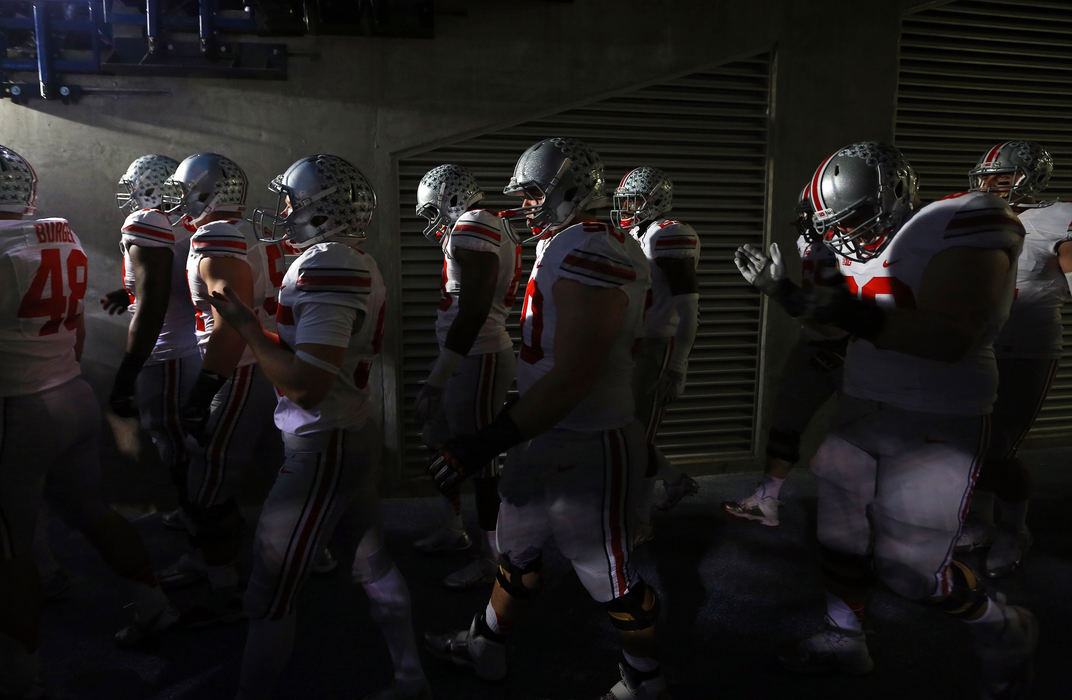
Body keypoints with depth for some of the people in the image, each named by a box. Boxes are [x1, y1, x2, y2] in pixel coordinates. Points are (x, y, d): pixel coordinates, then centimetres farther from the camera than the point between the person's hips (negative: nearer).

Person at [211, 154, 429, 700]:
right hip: (358, 433, 10)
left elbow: (307, 384, -26)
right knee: (372, 562, 20)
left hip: (326, 447, -10)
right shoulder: (355, 263, 10)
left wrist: (245, 326, -15)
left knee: (270, 590, 4)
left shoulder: (326, 267, -21)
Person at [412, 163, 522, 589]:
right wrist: (443, 243, 19)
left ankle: (490, 558, 14)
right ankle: (454, 529, 36)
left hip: (478, 358, -11)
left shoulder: (473, 228, -17)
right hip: (467, 356, 11)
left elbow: (473, 309, -27)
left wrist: (438, 377, -28)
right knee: (439, 442, 20)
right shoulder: (491, 226, 15)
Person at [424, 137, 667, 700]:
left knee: (609, 574, 10)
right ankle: (485, 645, 45)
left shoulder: (590, 255, -23)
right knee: (516, 547, 24)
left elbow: (572, 378, -29)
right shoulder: (561, 247, 8)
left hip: (589, 448, -9)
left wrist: (490, 442, -28)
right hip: (544, 437, 10)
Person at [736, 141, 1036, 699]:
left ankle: (1007, 633, 29)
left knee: (910, 568, 1)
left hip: (935, 426, -7)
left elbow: (951, 338, -27)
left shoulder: (962, 224, -19)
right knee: (841, 541, 13)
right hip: (861, 412, 7)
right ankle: (844, 641, 34)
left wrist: (853, 315, -35)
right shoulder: (864, 248, 5)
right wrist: (784, 290, 6)